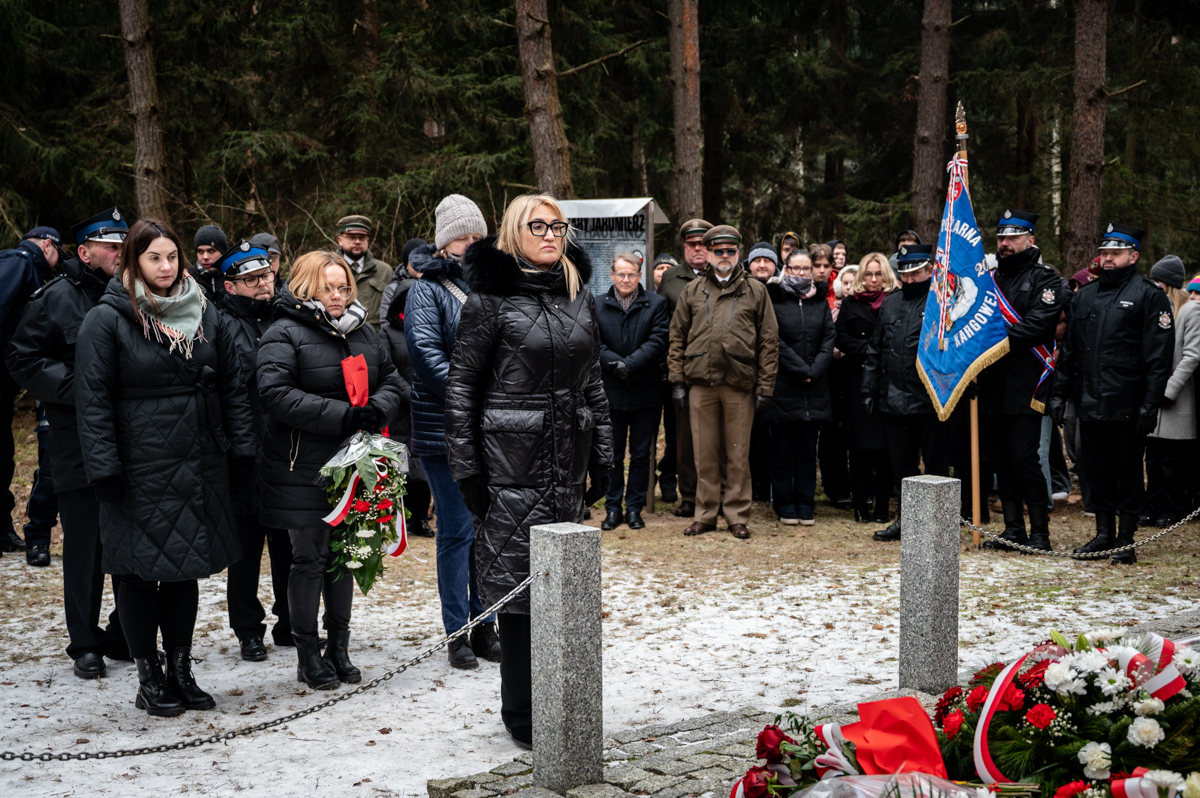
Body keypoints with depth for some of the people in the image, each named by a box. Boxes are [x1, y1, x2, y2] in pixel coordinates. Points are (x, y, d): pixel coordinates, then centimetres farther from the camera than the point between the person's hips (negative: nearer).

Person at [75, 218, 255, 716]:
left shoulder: (206, 315, 9)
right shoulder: (107, 320, -5)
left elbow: (232, 389, 12)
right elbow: (93, 400, -8)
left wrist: (242, 451, 5)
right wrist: (104, 469, -13)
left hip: (200, 467, 4)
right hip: (140, 467, -4)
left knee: (187, 569, 11)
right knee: (141, 572, 4)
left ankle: (180, 671, 23)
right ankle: (148, 680, 16)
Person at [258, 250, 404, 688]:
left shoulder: (364, 332, 12)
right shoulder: (284, 335, -8)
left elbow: (391, 381, 15)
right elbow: (275, 394, -20)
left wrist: (378, 409, -10)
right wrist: (342, 415, -24)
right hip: (304, 468, -6)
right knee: (310, 558, 0)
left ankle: (339, 647, 25)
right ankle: (308, 654, 13)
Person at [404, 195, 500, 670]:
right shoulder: (427, 290, -2)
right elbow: (427, 352, -14)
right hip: (445, 429, -5)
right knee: (457, 529, -1)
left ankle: (485, 627, 20)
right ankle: (458, 634, 8)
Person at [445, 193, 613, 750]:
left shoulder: (580, 297, 12)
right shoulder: (491, 298, -5)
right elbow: (460, 385, -5)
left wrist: (602, 455, 13)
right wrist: (466, 467, -9)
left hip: (569, 464, 6)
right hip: (512, 465, -5)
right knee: (519, 582, -2)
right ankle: (523, 715, 10)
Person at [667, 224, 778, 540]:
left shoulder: (755, 291, 8)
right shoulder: (692, 291, 12)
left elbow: (769, 341, 5)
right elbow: (677, 337, 11)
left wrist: (765, 386, -1)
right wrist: (677, 380, 3)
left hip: (740, 384, -1)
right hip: (700, 382, 1)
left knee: (738, 454, 4)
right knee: (705, 454, 6)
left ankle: (737, 516, 13)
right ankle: (705, 514, 15)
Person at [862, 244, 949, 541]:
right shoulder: (889, 304, 14)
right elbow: (875, 350, 17)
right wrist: (870, 389, 13)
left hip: (930, 401, -6)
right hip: (894, 399, 6)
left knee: (935, 463, 4)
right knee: (902, 463, 14)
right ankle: (905, 517, 24)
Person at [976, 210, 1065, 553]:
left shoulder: (1045, 280, -2)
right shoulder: (990, 278, 18)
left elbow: (1035, 326, -16)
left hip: (1025, 386, -6)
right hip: (992, 385, 6)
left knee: (1024, 458, -8)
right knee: (1000, 459, 9)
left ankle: (1040, 532, 1)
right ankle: (1013, 528, 18)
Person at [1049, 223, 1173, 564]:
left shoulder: (1148, 295, -3)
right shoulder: (1084, 296, 15)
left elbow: (1159, 356, -9)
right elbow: (1069, 349, 18)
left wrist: (1151, 403, -15)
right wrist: (1060, 393, 11)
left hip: (1127, 405, -6)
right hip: (1090, 402, 6)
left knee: (1128, 470, 2)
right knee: (1096, 469, 11)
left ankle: (1126, 539, 11)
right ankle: (1104, 533, 21)